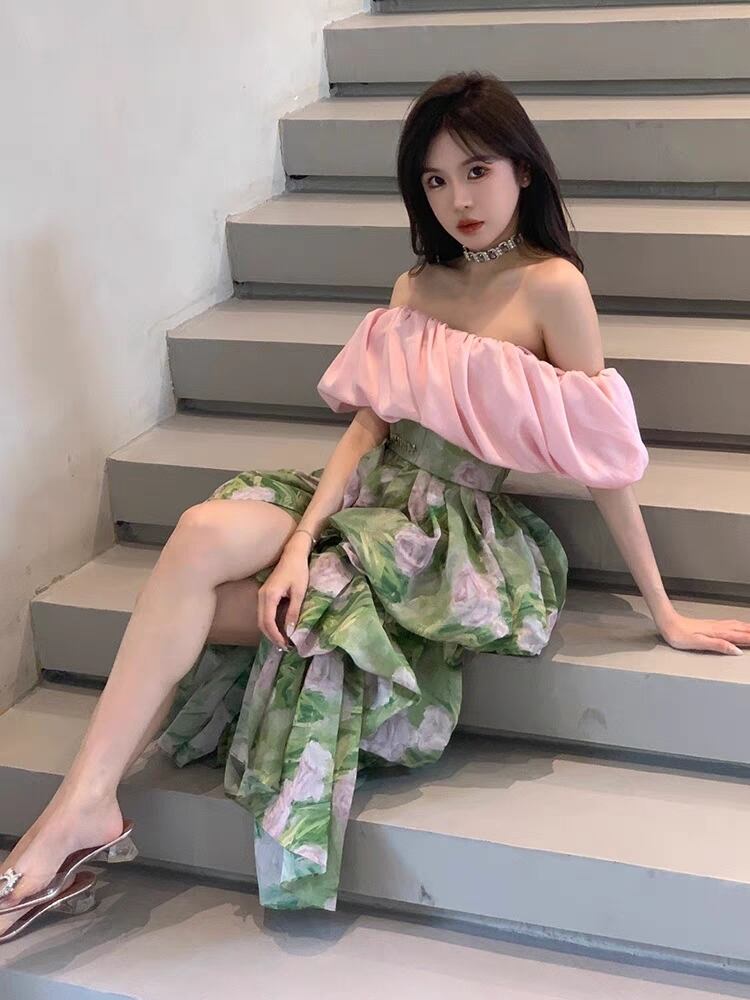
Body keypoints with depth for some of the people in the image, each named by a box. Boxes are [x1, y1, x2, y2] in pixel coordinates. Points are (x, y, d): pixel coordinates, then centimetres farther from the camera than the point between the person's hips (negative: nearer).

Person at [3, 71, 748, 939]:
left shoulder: (551, 285, -10)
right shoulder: (414, 287, 11)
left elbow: (605, 461, -9)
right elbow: (368, 424, 1)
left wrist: (664, 614, -6)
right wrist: (300, 542, -15)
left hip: (463, 535, -5)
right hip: (370, 500, 5)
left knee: (191, 601, -20)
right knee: (205, 532, -23)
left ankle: (85, 806, -7)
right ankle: (83, 803, -19)